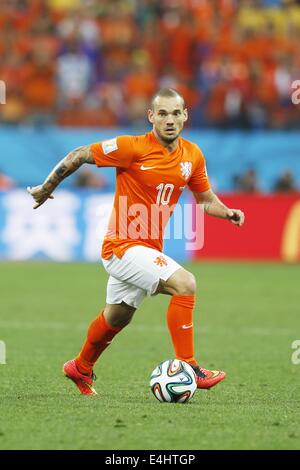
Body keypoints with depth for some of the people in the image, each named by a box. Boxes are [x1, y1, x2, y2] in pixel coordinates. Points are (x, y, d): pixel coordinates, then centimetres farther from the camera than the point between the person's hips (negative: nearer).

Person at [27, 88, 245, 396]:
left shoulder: (192, 156, 2)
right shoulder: (133, 148, -18)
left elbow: (206, 200, 14)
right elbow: (79, 156, -10)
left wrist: (228, 213, -6)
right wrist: (47, 188, -2)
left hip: (149, 250, 8)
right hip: (123, 246, -8)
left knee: (117, 317, 25)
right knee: (184, 283, -24)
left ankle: (81, 368, 48)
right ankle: (187, 368, -19)